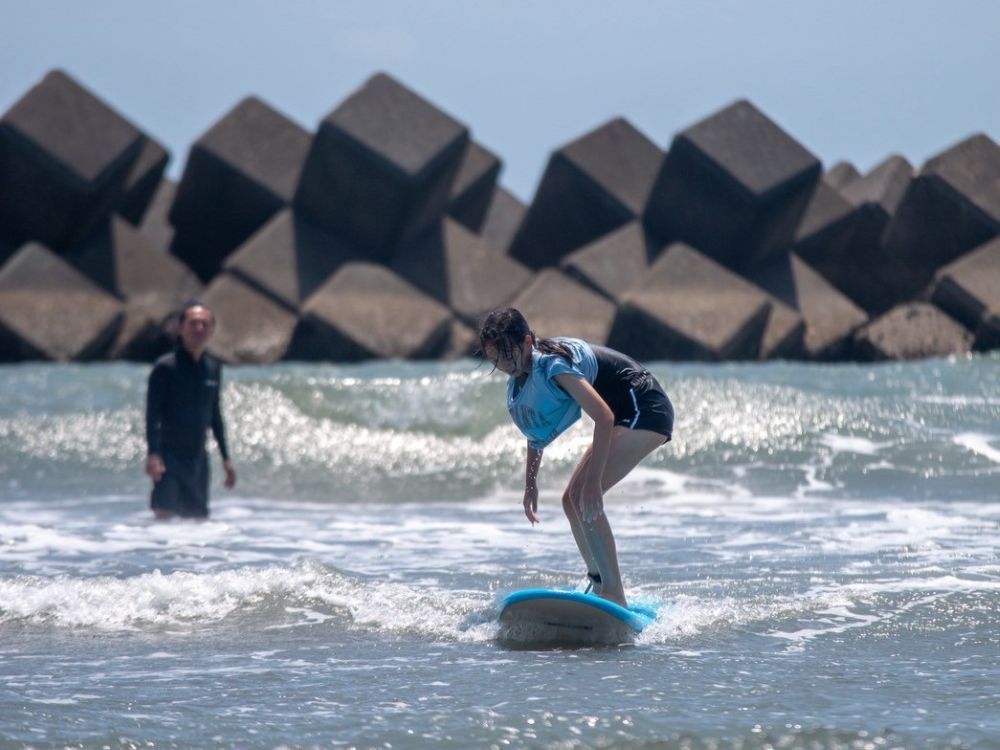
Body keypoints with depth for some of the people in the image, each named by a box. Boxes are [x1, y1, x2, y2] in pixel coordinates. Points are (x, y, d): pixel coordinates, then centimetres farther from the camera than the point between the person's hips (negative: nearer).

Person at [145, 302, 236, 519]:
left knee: (197, 516, 8)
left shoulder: (213, 368, 9)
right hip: (169, 455, -6)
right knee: (165, 513, -16)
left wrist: (226, 457, 17)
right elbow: (153, 414, -12)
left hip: (197, 456, 6)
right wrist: (153, 454, -24)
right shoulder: (165, 367, -9)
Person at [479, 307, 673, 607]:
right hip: (625, 417, 10)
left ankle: (616, 598, -23)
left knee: (585, 497, -21)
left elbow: (604, 417, -32)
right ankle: (600, 591, 18)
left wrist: (593, 481, -35)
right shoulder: (520, 379, 2)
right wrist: (530, 484, 14)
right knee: (572, 500, 9)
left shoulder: (552, 366, -26)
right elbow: (537, 433, 18)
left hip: (645, 411, -10)